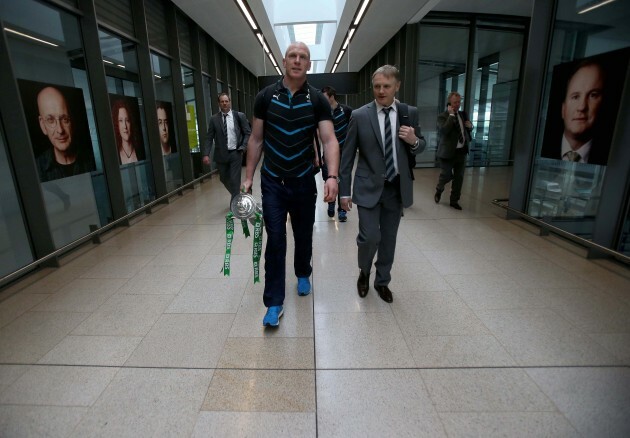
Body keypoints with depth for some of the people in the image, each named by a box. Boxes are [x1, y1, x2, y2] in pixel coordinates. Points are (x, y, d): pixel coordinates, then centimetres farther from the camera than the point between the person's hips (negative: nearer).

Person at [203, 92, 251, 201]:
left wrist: (242, 147, -8)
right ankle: (236, 196, 39)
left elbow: (248, 133, 3)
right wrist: (206, 154, -9)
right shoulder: (214, 119, 2)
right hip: (221, 154, 2)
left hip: (235, 153, -2)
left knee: (235, 180, -4)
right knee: (224, 179, 13)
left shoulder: (239, 116, 0)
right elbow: (209, 138, 1)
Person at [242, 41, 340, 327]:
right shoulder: (266, 96, -1)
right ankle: (274, 303, 8)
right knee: (275, 241, -2)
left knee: (303, 236, 15)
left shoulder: (317, 100, -3)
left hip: (304, 182, 1)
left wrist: (332, 176, -29)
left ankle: (303, 275, 43)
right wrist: (249, 177, 0)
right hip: (272, 182, 0)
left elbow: (329, 140, -13)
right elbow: (256, 139, 4)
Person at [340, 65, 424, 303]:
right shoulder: (359, 115, -4)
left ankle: (382, 281, 32)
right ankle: (364, 272, 23)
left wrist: (414, 141, -11)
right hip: (369, 187, -2)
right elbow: (347, 156, -2)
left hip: (397, 187, 3)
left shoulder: (410, 113, 3)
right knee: (370, 237, -9)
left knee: (389, 239, 11)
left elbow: (420, 147, 14)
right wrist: (345, 190, -4)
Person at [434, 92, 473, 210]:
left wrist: (470, 126, 1)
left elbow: (468, 129, 24)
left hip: (462, 151, 6)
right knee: (447, 175, 1)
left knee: (459, 177, 8)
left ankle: (454, 200, 20)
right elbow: (444, 131, -26)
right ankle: (439, 190, 33)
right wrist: (451, 115, -20)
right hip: (448, 151, -6)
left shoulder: (463, 114, 11)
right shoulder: (442, 116, -9)